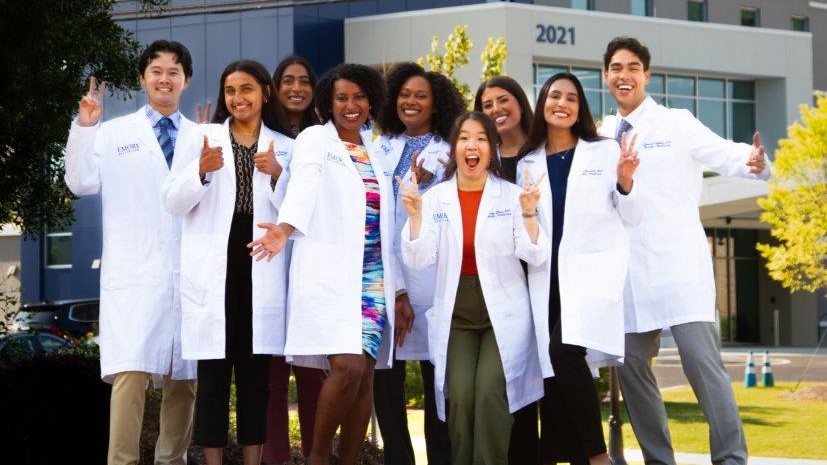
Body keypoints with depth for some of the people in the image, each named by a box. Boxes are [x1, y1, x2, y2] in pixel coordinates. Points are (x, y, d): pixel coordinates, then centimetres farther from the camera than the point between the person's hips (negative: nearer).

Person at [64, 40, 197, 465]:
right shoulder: (114, 133, 9)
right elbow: (82, 183, -3)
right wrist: (84, 128, -13)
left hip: (189, 271, 3)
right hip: (135, 274, -3)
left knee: (183, 374, 7)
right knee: (131, 371, -14)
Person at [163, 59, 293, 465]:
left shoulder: (284, 147, 12)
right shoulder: (199, 139, 9)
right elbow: (173, 204, 3)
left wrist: (277, 176, -8)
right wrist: (201, 171, -14)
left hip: (261, 267, 1)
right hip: (212, 267, -1)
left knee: (256, 369, 3)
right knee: (213, 369, -3)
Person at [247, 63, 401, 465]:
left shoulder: (375, 153, 18)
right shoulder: (314, 140, 2)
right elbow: (304, 188, -18)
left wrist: (396, 287, 14)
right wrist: (285, 228, -39)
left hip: (372, 276, 6)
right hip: (329, 271, -6)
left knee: (365, 374, 0)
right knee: (348, 366, -19)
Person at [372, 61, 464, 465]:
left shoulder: (449, 151, 6)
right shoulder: (381, 148, 16)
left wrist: (424, 182, -20)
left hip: (428, 275, -3)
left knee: (435, 371, -1)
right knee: (384, 373, 0)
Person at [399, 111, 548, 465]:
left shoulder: (512, 195, 0)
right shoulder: (435, 198, 5)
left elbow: (535, 257, -7)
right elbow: (418, 260, -4)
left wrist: (528, 213, -22)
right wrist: (414, 215, -17)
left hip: (503, 314, -1)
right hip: (456, 316, 1)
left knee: (489, 392, -21)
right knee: (460, 395, -17)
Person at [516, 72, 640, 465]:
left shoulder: (605, 151, 8)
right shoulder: (528, 163, 14)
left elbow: (632, 218, 7)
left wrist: (625, 183, -9)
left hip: (593, 269, -3)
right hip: (548, 275, 4)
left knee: (565, 351, -24)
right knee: (554, 368, -5)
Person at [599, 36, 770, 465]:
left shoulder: (676, 124, 1)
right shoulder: (602, 136, 14)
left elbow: (726, 154, -11)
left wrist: (752, 161, -31)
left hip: (677, 265, -5)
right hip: (626, 270, 5)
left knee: (701, 360, -12)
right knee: (630, 365, 6)